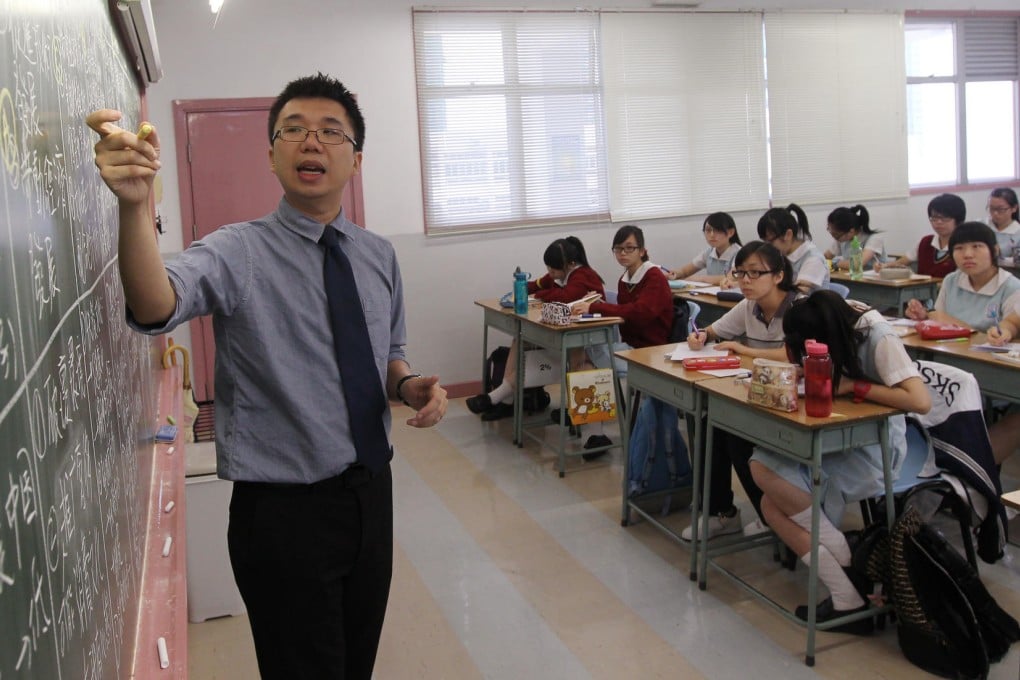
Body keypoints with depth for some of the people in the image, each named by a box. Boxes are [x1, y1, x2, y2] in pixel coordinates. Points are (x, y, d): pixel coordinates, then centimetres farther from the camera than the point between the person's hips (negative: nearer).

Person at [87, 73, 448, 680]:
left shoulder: (379, 255, 4)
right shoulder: (239, 253, -13)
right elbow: (157, 308, -34)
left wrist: (408, 384, -6)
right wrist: (136, 204, -52)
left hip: (371, 492, 6)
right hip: (284, 511, -5)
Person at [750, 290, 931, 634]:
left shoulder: (878, 337, -21)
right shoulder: (836, 321, -3)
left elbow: (920, 401, -28)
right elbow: (796, 361, 13)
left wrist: (853, 385, -22)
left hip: (873, 448, -8)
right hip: (837, 435, 8)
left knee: (765, 470, -22)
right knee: (774, 506, -11)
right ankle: (848, 599, -9)